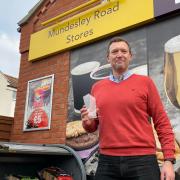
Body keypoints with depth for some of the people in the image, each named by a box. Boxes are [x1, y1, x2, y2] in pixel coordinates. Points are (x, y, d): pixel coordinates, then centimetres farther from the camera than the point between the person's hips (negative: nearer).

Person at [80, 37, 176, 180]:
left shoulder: (145, 82, 1)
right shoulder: (97, 87, 9)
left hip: (142, 161, -2)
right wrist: (88, 122, -5)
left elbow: (162, 123, 0)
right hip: (107, 162, 3)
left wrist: (169, 159, -6)